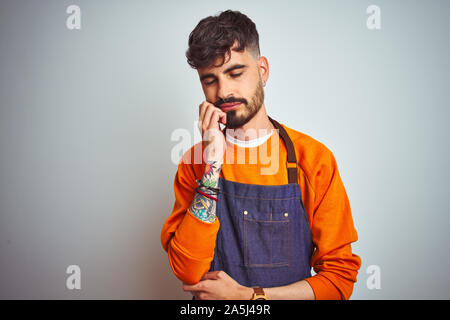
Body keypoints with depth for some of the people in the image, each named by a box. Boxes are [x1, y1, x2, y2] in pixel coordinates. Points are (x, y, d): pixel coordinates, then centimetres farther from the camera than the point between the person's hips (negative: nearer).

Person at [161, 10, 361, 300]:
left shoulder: (314, 159, -13)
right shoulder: (195, 162, -8)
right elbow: (188, 272, -18)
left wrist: (246, 294, -16)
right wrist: (213, 166, -25)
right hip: (212, 304, 1)